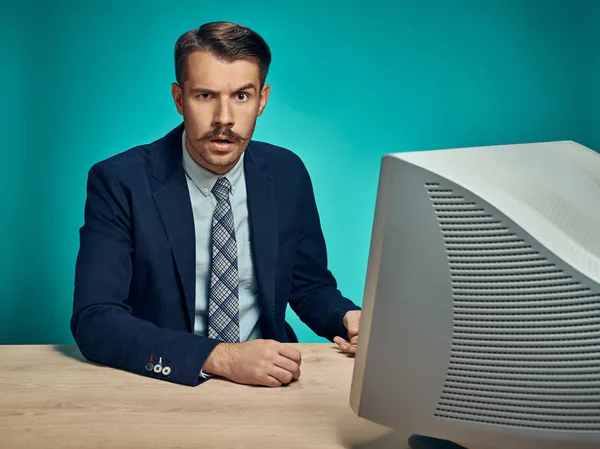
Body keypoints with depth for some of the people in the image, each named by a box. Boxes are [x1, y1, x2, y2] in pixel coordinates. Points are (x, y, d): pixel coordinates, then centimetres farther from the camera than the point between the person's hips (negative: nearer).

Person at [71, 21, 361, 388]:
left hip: (267, 381, 3)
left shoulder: (287, 174, 0)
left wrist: (348, 319, -10)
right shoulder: (119, 182, -11)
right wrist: (221, 357, -28)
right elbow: (94, 321, -18)